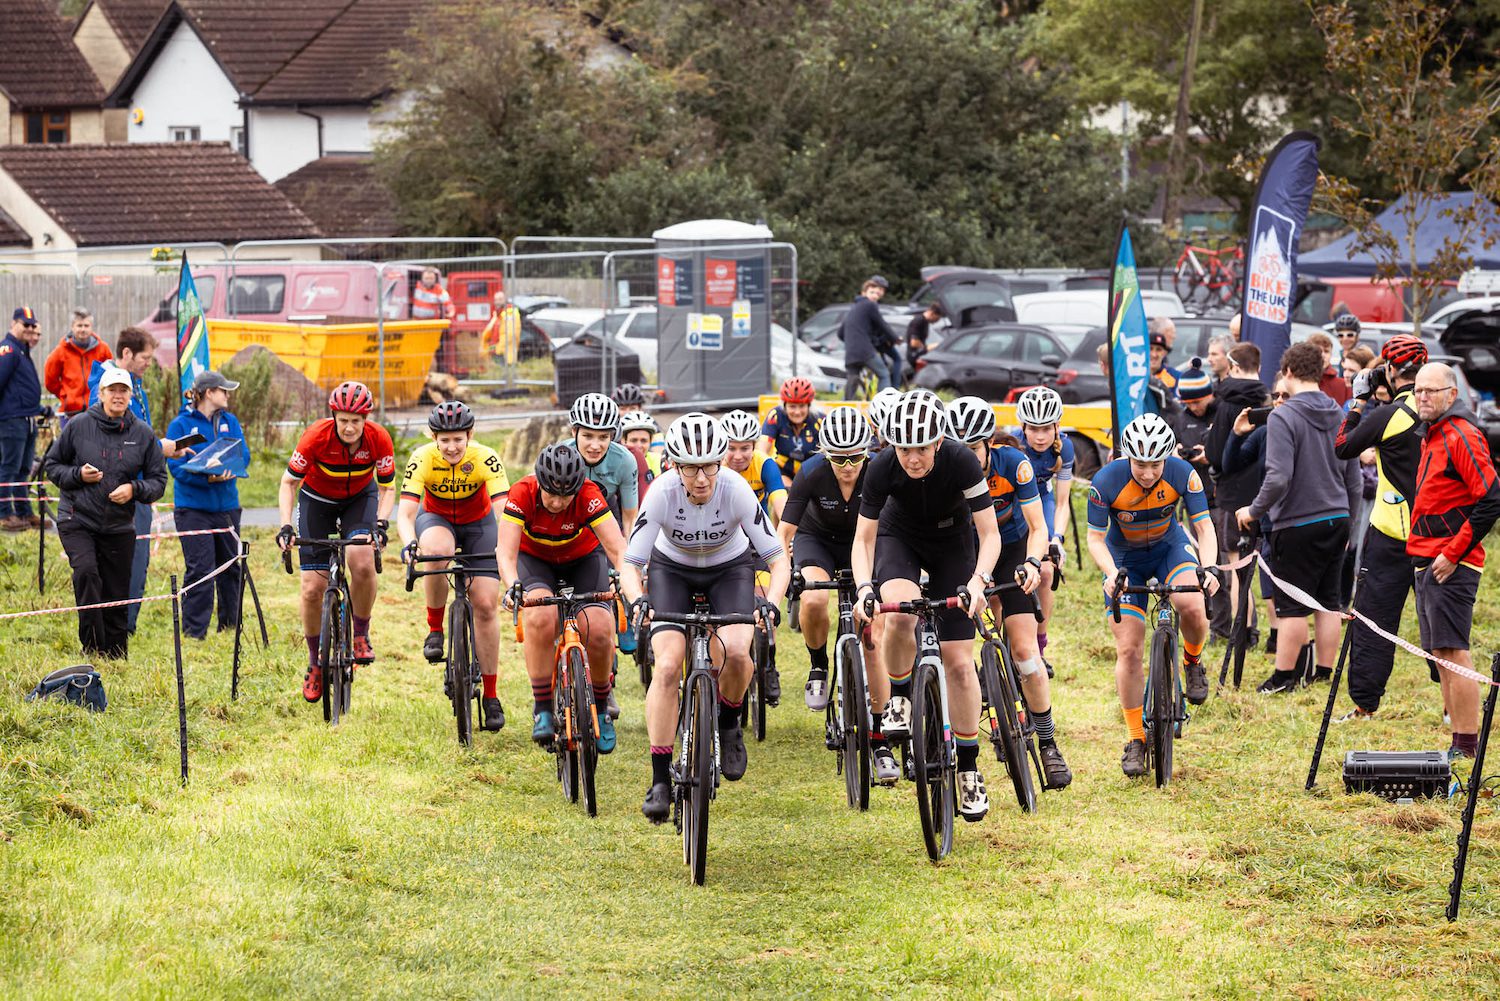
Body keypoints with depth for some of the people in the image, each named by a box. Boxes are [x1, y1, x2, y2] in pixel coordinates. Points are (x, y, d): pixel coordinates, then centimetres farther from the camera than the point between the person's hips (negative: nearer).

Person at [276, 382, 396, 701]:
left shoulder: (379, 439, -25)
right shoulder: (317, 436, -29)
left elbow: (387, 489, -12)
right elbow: (288, 483, -17)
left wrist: (380, 523, -29)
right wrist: (286, 525, -29)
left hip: (360, 498, 0)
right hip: (317, 500, 0)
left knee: (362, 564, -29)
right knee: (313, 588, -8)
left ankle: (361, 636, -6)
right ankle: (315, 662, 12)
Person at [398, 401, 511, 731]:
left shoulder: (486, 459, -28)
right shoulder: (422, 460, -27)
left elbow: (503, 510, -35)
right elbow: (405, 513, -33)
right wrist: (409, 543, -54)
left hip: (478, 523, 0)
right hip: (436, 518, 0)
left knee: (486, 605, -10)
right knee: (437, 551, -38)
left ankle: (491, 697, 0)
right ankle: (435, 629, -16)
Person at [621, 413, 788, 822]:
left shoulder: (736, 491, -30)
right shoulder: (662, 493, -30)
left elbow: (778, 559, -26)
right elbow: (630, 563, -26)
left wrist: (770, 604, -44)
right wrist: (638, 600, -47)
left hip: (729, 567, 0)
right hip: (672, 569, 0)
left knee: (736, 651, -26)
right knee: (667, 665, -19)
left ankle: (728, 723, 7)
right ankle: (660, 781, -12)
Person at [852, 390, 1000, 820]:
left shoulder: (961, 462, -31)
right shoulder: (883, 468, -28)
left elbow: (990, 534, -25)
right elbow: (863, 539, -19)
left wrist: (978, 579, -42)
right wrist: (864, 587, -36)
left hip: (952, 542, 0)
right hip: (900, 537, 0)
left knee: (959, 662, -7)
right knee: (901, 614, -34)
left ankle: (969, 769, 4)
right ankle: (898, 700, -7)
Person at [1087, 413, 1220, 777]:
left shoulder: (1182, 474, -25)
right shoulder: (1106, 482, -28)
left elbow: (1204, 528, -20)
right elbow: (1095, 539, -18)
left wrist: (1208, 568, -38)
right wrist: (1111, 573, -37)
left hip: (1170, 545, 0)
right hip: (1125, 558, 0)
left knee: (1192, 606, -31)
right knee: (1128, 650, -7)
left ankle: (1193, 663, 2)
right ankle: (1136, 740, 5)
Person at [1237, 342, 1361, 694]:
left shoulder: (1284, 417, -14)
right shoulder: (1340, 416, 6)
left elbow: (1278, 479, -22)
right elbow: (1354, 480, 13)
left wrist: (1254, 510, -6)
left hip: (1298, 524, -6)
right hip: (1336, 520, 6)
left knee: (1293, 606, 0)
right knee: (1328, 602, 12)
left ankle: (1283, 677, 5)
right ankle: (1324, 674, 16)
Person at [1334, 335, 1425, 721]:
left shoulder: (1386, 416, -14)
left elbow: (1342, 448, -2)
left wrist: (1358, 402, 9)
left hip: (1392, 534, -5)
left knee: (1374, 617, 0)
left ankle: (1365, 704, -2)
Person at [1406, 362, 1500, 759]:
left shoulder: (1462, 436, -13)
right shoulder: (1433, 436, 18)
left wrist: (1453, 554, -18)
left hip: (1451, 566, -10)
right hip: (1427, 562, 10)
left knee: (1453, 652, -11)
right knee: (1442, 654, 11)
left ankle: (1466, 747, -9)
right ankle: (1459, 742, 14)